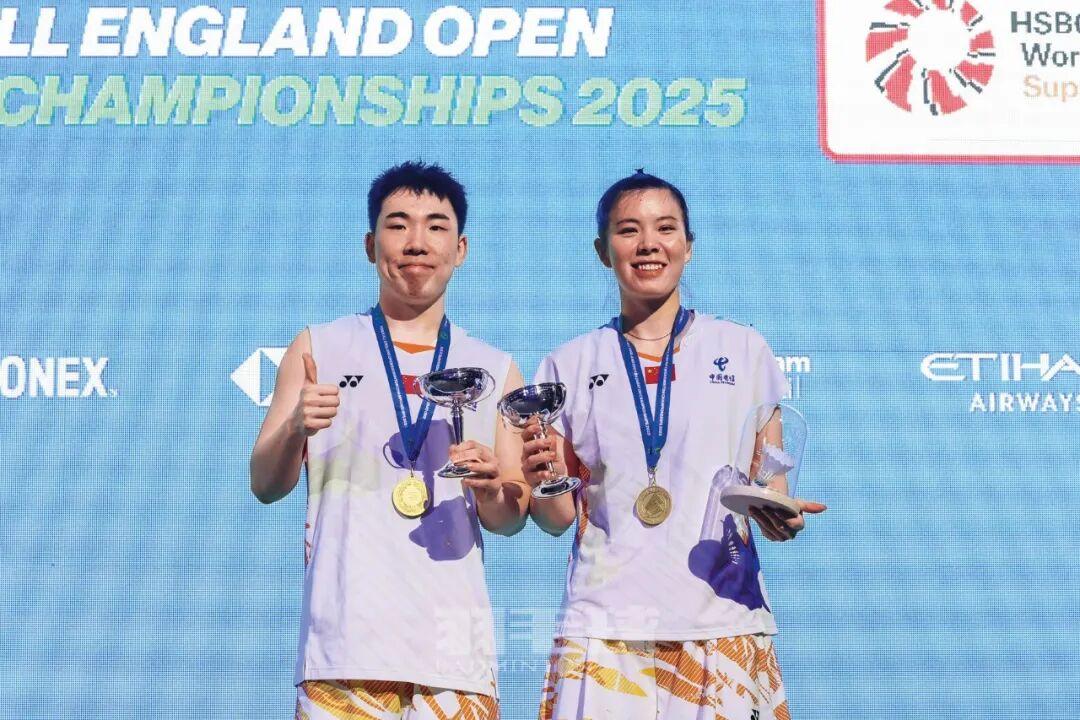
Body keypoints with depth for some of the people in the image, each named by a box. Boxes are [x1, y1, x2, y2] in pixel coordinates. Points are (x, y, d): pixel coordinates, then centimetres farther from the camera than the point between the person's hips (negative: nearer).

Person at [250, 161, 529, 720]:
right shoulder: (319, 349, 9)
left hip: (454, 647, 1)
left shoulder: (494, 370, 12)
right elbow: (266, 486, 6)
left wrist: (491, 491, -9)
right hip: (344, 646, -1)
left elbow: (510, 522, 13)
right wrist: (295, 428, -14)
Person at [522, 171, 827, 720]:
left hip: (723, 623, 0)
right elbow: (558, 516, 9)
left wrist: (780, 518, -11)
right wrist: (540, 482, -12)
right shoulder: (570, 366, 9)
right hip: (604, 628, 0)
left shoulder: (744, 351, 9)